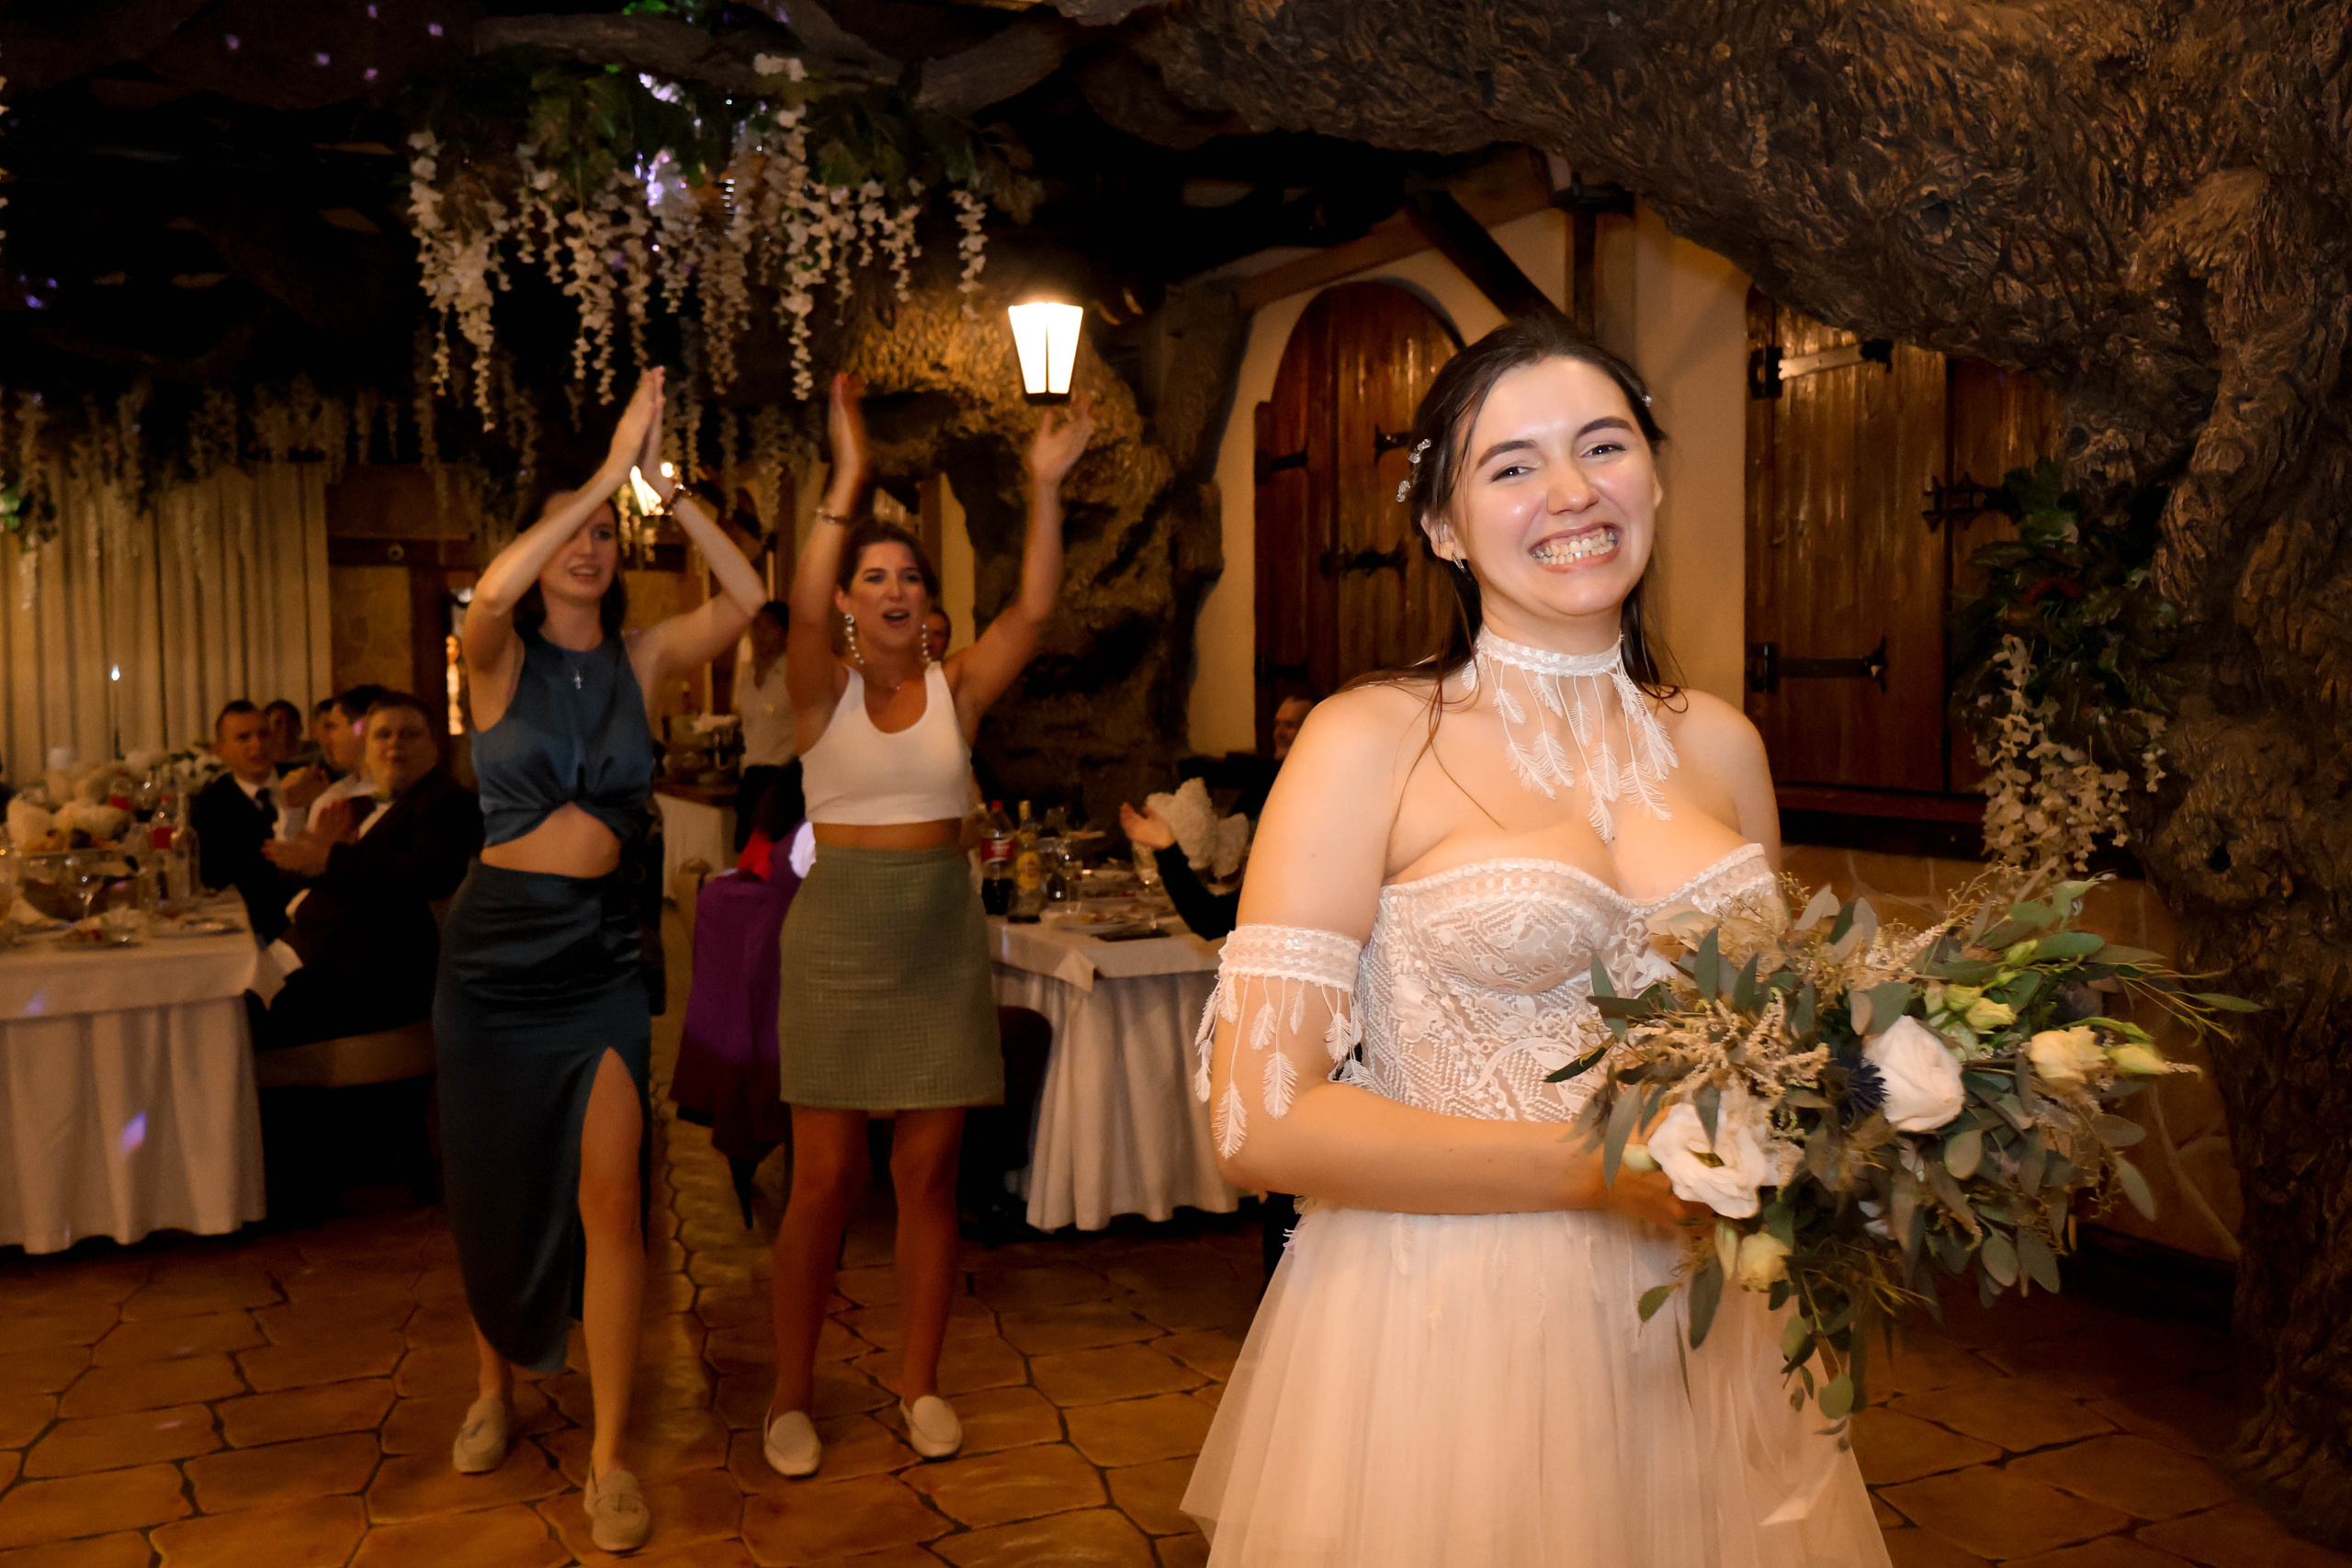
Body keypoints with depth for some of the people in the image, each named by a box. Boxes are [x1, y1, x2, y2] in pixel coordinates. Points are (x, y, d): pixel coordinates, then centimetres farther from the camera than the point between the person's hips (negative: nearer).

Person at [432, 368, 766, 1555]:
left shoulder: (640, 660, 4)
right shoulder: (499, 656, -3)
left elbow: (746, 597, -10)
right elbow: (493, 589, -26)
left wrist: (662, 483, -13)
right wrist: (608, 469, -24)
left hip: (601, 954, 1)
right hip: (497, 948, 0)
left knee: (608, 1197, -6)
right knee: (495, 1190, 13)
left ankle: (608, 1458, 4)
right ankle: (496, 1382, 40)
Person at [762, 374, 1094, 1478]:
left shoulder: (957, 688, 5)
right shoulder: (825, 690, 0)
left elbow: (1033, 608, -9)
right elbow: (802, 607, -20)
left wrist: (1045, 487, -17)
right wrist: (848, 478, -27)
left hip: (941, 937, 2)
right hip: (840, 933, -2)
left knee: (928, 1172, 7)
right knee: (826, 1176, 1)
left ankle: (919, 1383, 22)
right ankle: (790, 1397, 17)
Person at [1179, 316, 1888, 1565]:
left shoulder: (1718, 744, 5)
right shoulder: (1372, 743, -11)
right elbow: (1262, 1115, -17)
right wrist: (1599, 1169, -20)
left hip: (1693, 1333, 5)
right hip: (1447, 1333, -5)